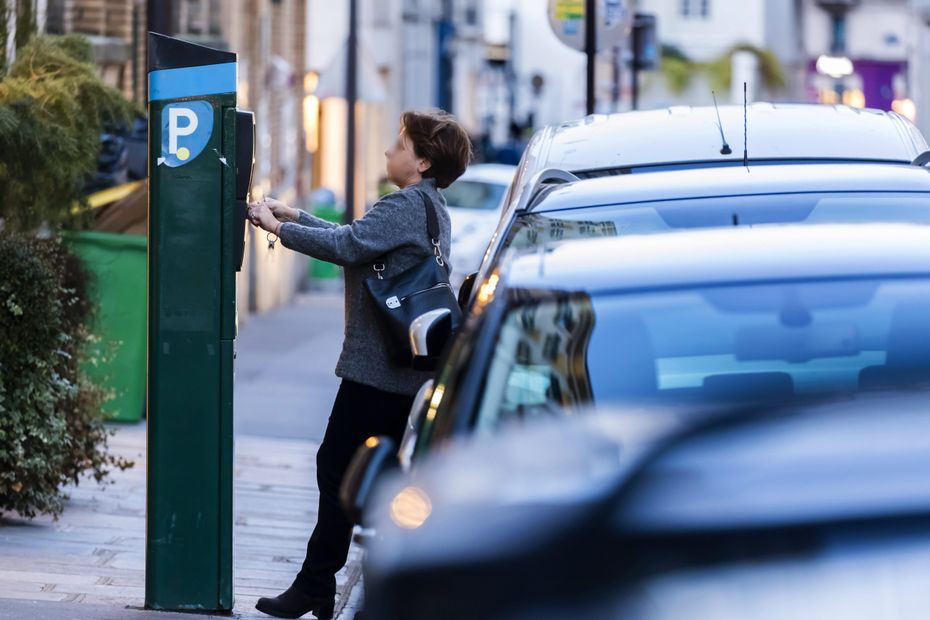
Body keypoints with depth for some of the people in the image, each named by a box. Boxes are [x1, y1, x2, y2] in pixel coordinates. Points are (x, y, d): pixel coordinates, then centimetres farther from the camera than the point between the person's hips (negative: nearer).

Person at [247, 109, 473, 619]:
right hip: (408, 370, 10)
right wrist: (294, 216, 18)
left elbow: (346, 246, -23)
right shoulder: (429, 209, 17)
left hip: (376, 365, -10)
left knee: (337, 467, -5)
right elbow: (357, 238, 23)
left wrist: (279, 228, -13)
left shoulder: (406, 207, -15)